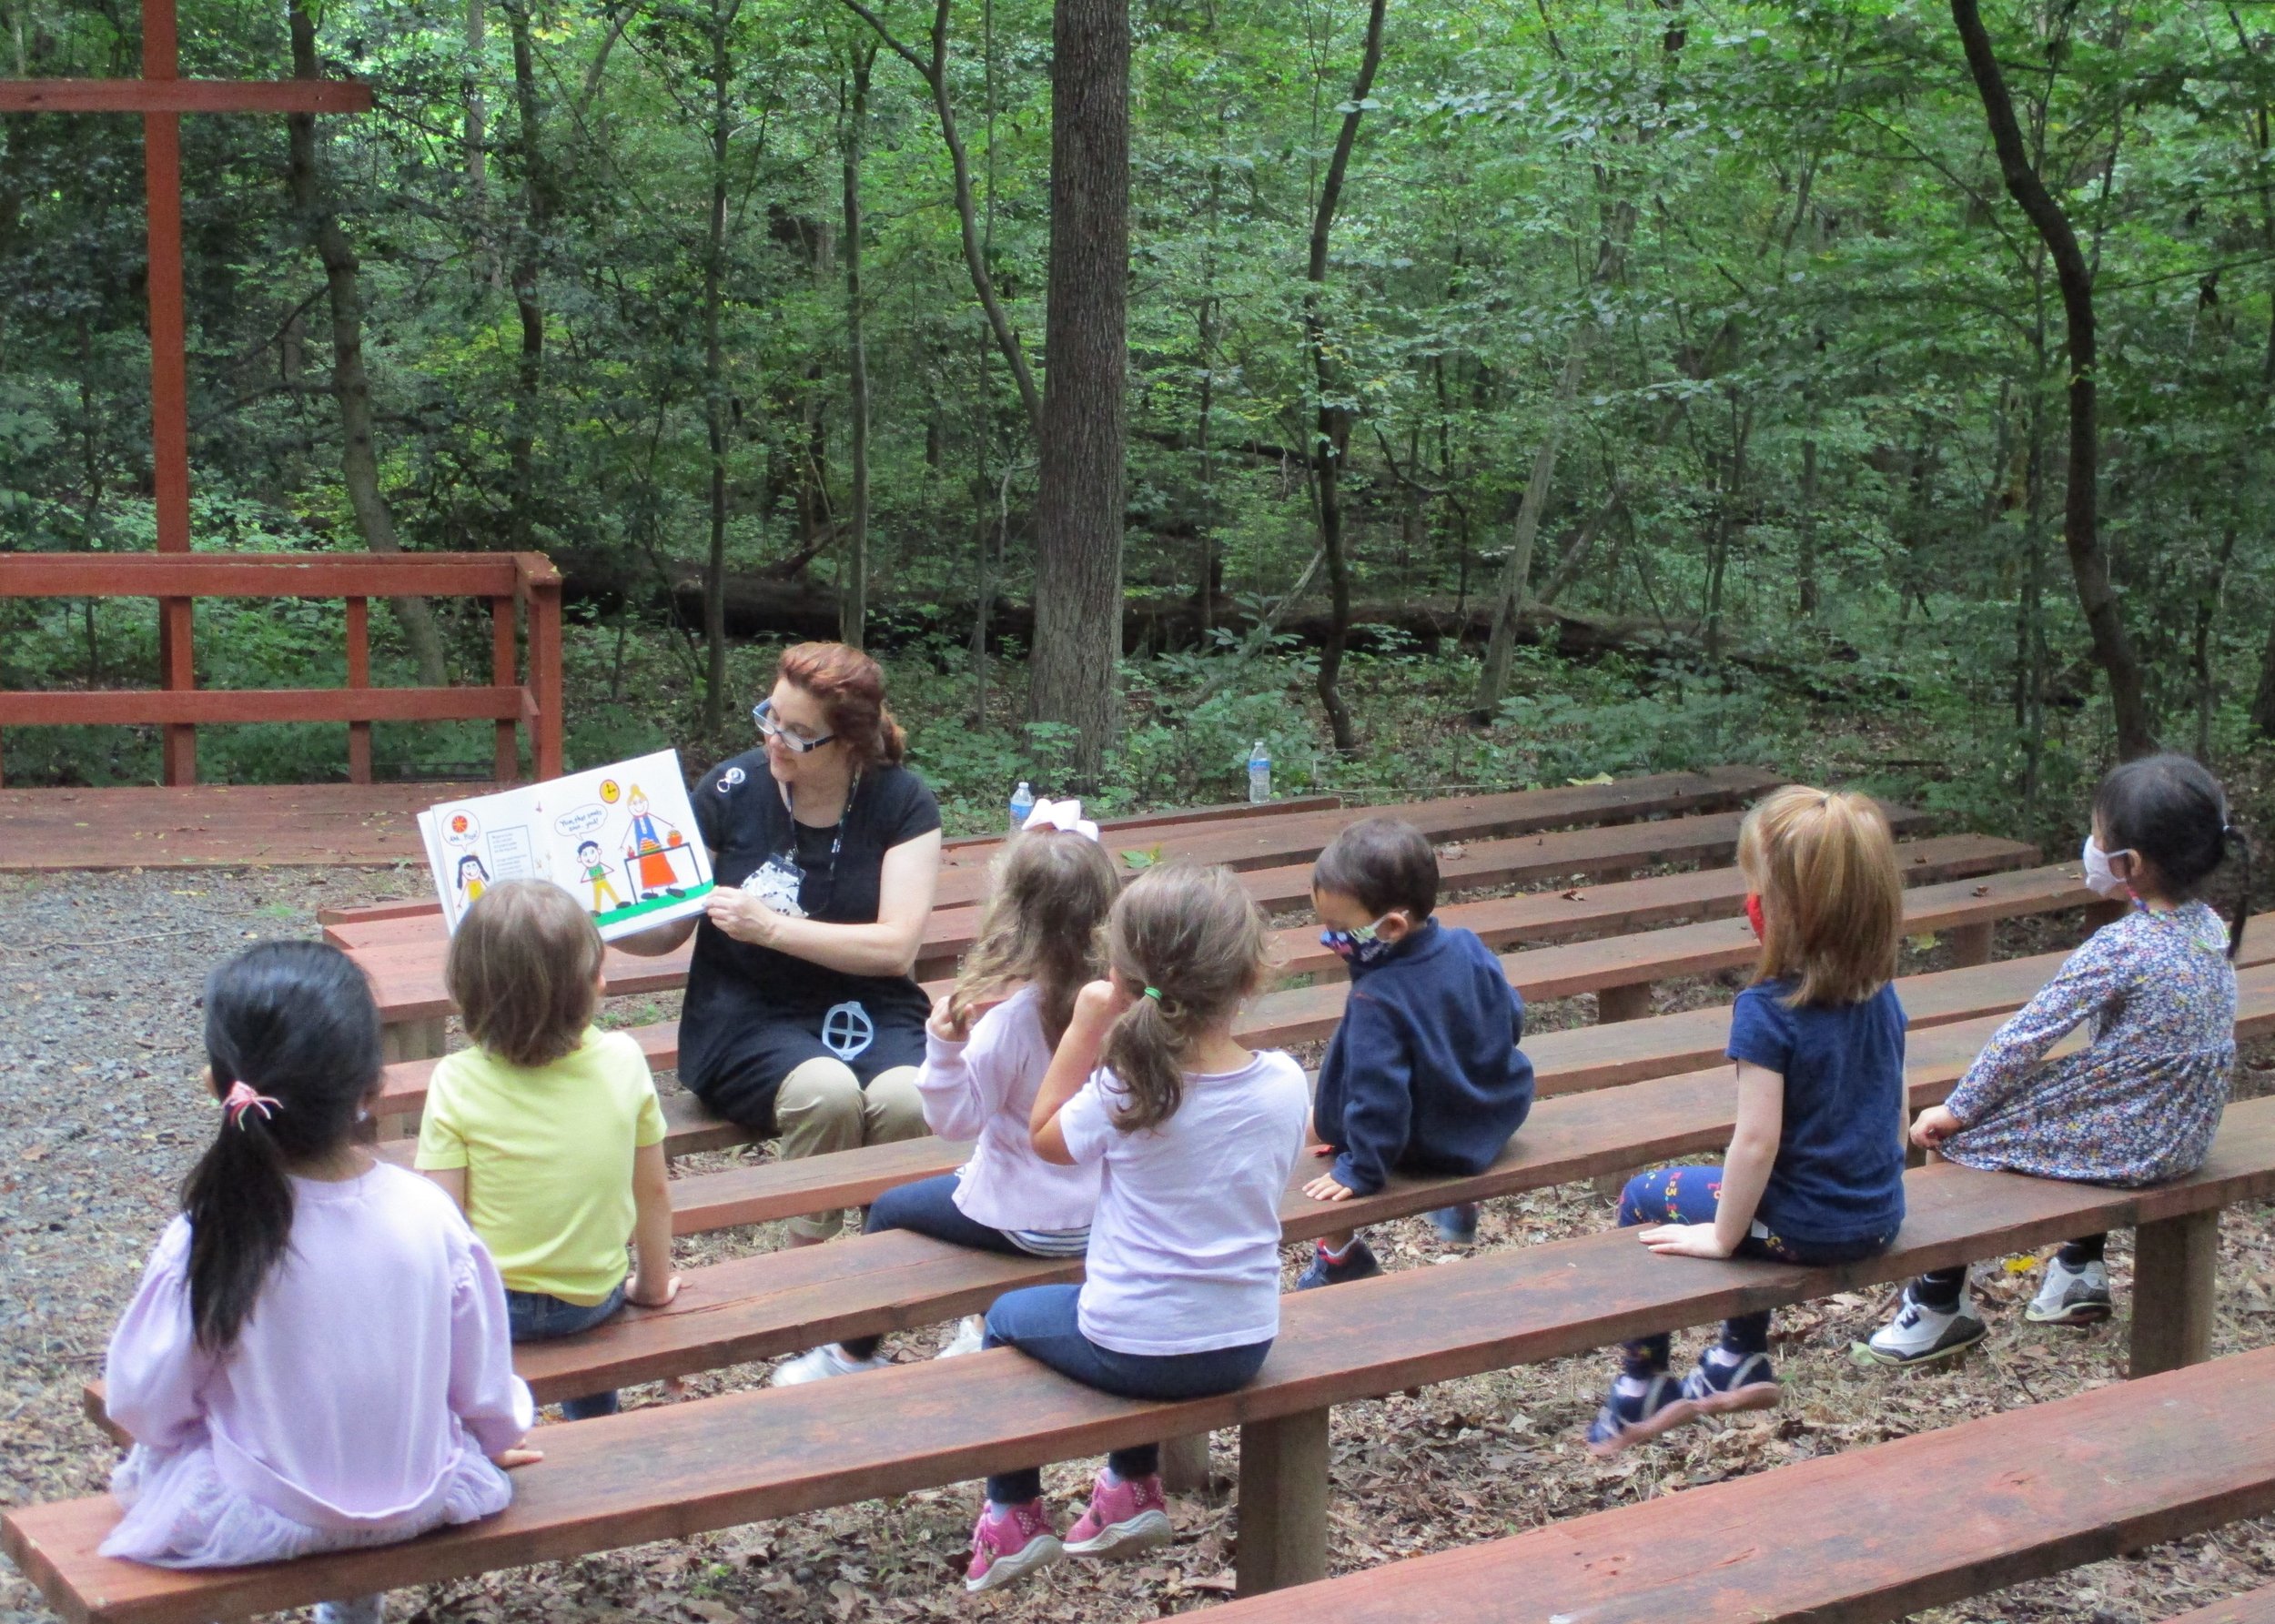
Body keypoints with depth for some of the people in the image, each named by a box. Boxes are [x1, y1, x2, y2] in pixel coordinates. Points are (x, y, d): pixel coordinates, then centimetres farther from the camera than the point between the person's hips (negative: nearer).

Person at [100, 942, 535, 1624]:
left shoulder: (206, 1242, -24)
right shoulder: (430, 1215, -18)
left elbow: (145, 1404, -13)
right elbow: (484, 1383, -6)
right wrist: (497, 1439, 17)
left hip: (265, 1518, -2)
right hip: (419, 1502, 2)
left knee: (147, 1461, 25)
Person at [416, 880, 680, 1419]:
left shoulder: (457, 1083, -20)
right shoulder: (622, 1061, -12)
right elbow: (654, 1190, -2)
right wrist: (654, 1284, 14)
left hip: (495, 1308, -3)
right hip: (598, 1300, 3)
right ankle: (595, 1418, 51)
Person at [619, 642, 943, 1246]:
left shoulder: (901, 802, -2)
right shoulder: (732, 789, 0)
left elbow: (897, 947, -11)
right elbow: (668, 929, 7)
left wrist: (772, 927, -19)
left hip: (869, 1012, 0)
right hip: (750, 1016, 0)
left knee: (905, 1100, -33)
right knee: (827, 1091, -33)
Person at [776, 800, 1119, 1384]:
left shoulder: (1011, 1012, -27)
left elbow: (956, 1118, -20)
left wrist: (945, 1043, -33)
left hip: (1031, 1221, -6)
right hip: (1100, 1208, 6)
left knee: (890, 1211, 17)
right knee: (965, 1179, 34)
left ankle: (853, 1356, 36)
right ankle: (989, 1328, 44)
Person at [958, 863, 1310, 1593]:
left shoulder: (1123, 1093, -20)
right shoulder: (1286, 1082, -11)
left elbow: (1045, 1136, 0)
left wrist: (1085, 1028, -4)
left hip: (1137, 1352, -4)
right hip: (1245, 1347, 4)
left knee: (1008, 1315, 27)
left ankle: (1014, 1518, 35)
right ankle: (1134, 1490, 45)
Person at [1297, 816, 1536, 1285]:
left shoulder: (1376, 1000, -34)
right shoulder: (1468, 948, -14)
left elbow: (1378, 1093, -32)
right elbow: (1513, 1019, 1)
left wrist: (1360, 1171, -20)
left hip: (1428, 1151, -7)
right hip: (1503, 1116, 7)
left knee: (1316, 1120, 10)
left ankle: (1341, 1254, 19)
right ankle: (1460, 1203, 45)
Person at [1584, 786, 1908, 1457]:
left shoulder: (1767, 1011, -24)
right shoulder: (1881, 996, -3)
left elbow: (1757, 1142, -24)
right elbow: (1895, 1113, 6)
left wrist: (1722, 1236, -11)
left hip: (1804, 1227, -7)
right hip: (1880, 1219, 7)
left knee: (1644, 1199, 15)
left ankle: (1641, 1391, 24)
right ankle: (1741, 1359, 43)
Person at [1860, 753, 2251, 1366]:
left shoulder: (2118, 949, -24)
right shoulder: (2213, 930, 0)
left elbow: (2024, 1038, -19)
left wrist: (1954, 1112, -10)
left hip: (2125, 1145, -8)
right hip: (2185, 1141, 8)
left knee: (1964, 1137, 7)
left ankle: (1941, 1304, 18)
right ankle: (2081, 1269, 39)